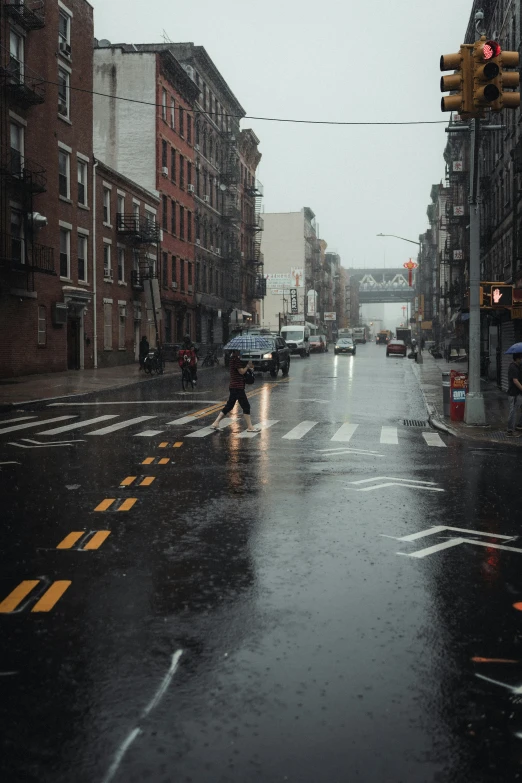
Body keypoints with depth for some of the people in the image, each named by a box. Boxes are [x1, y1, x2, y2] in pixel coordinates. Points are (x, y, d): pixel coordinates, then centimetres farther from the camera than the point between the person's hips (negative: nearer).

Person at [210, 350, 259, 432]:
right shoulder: (236, 358, -16)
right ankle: (249, 427, 1)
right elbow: (241, 371, -16)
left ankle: (216, 423, 11)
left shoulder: (233, 357, 14)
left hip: (233, 386, 10)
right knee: (246, 406, -4)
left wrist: (248, 366, 6)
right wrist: (248, 366, -2)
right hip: (238, 386, -10)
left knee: (229, 406, 13)